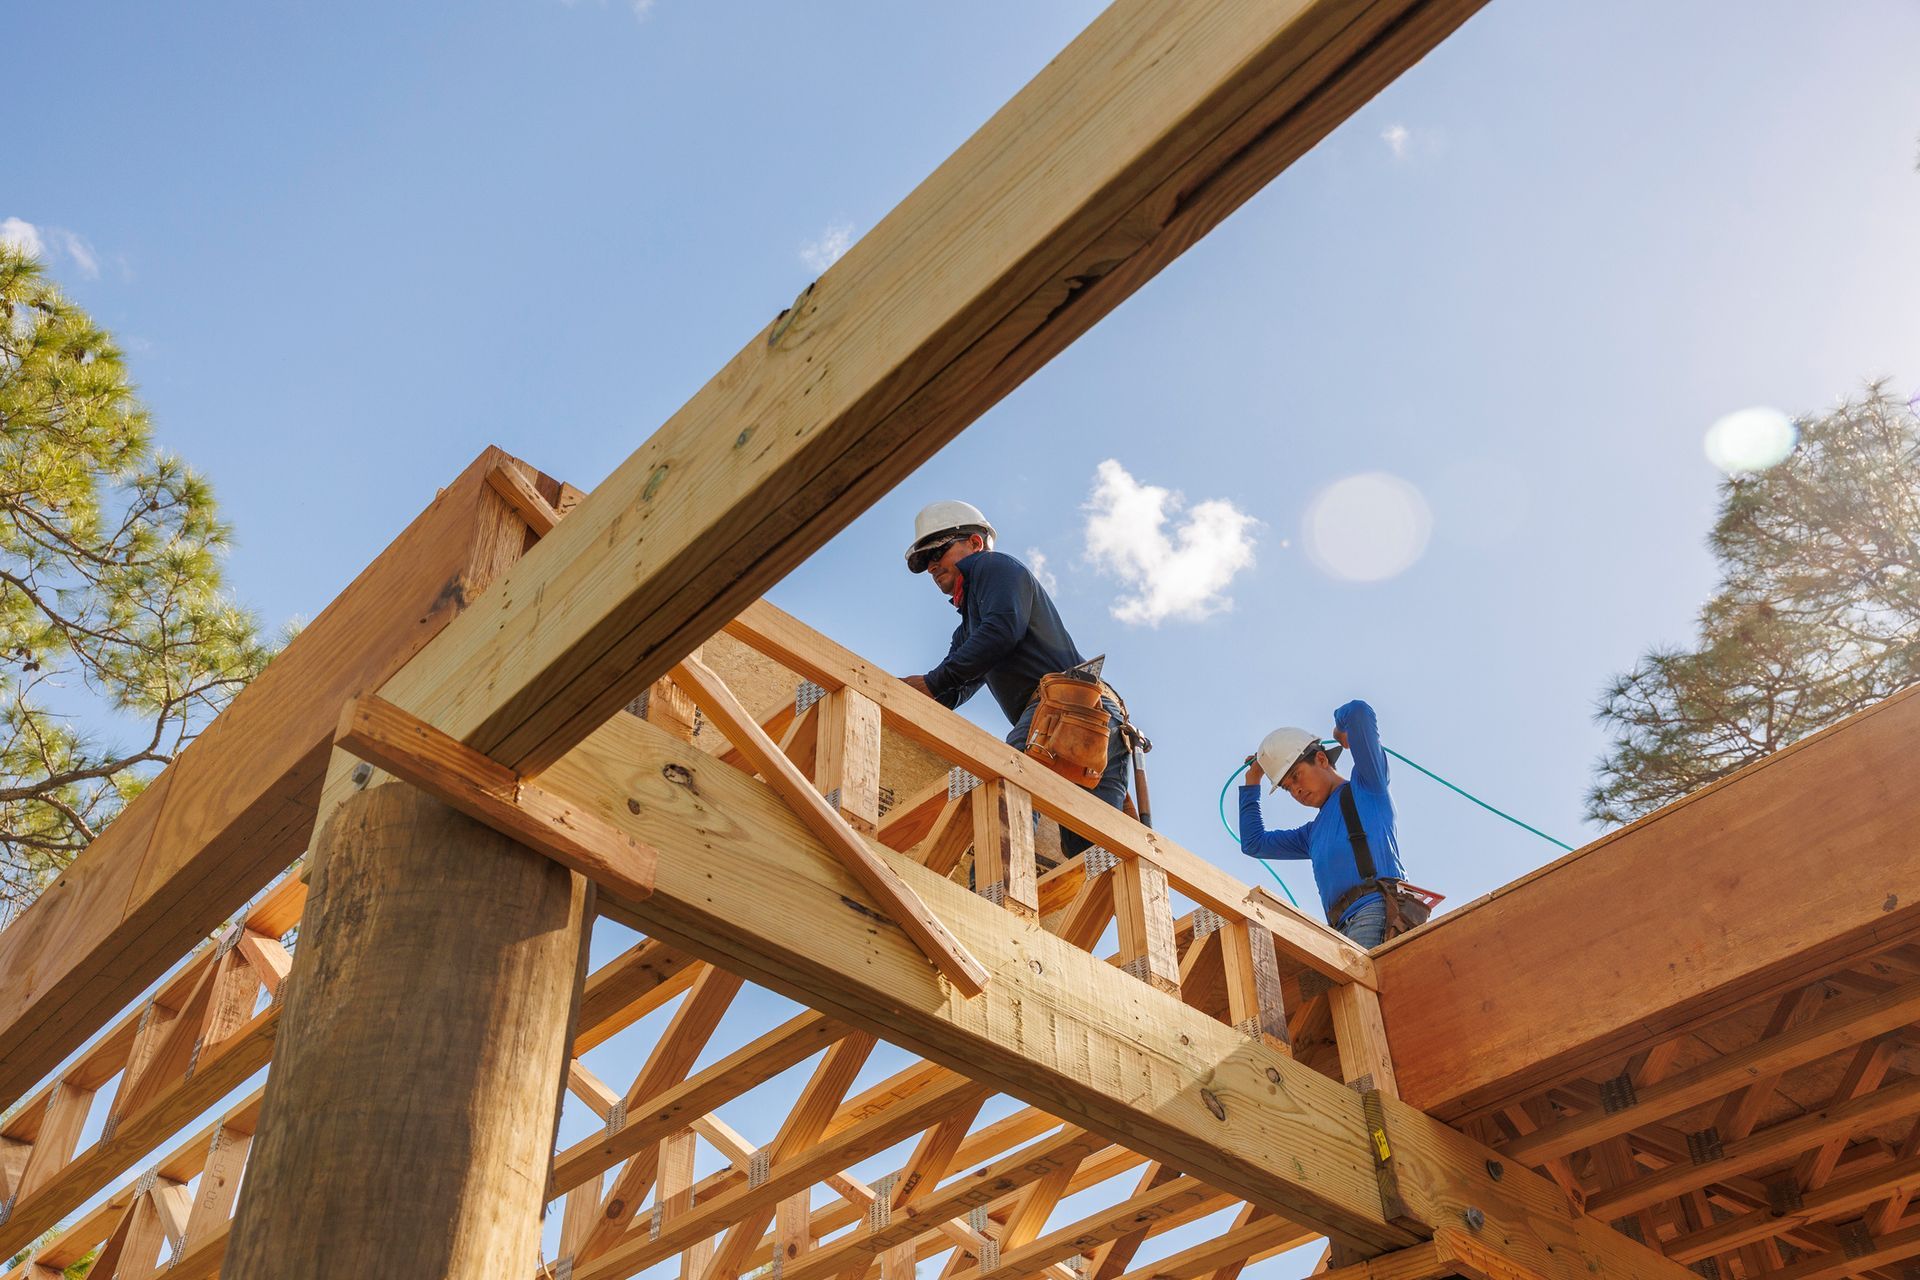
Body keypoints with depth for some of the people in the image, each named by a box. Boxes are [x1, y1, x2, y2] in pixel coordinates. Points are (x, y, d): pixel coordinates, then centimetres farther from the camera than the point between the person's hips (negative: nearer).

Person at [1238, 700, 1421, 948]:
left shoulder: (1365, 787, 17)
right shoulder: (1313, 834, 37)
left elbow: (1359, 712, 6)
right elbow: (1253, 843, 46)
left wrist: (1341, 731, 28)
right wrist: (1252, 780, 47)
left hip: (1378, 911, -7)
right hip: (1345, 930, 7)